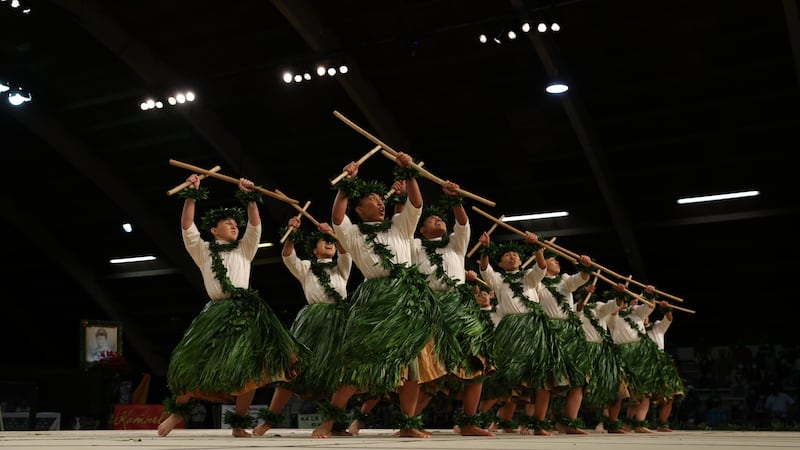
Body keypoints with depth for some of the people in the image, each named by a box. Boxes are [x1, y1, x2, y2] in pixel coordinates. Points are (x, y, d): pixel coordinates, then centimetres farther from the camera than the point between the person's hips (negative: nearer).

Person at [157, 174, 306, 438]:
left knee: (250, 368, -7)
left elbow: (255, 226, 5)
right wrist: (191, 195, -6)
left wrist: (250, 198, -7)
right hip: (215, 314, -1)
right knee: (194, 365, -9)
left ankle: (238, 424, 4)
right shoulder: (202, 250, 16)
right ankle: (178, 410, 15)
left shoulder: (244, 250, 19)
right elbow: (187, 228, 2)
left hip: (245, 313, 1)